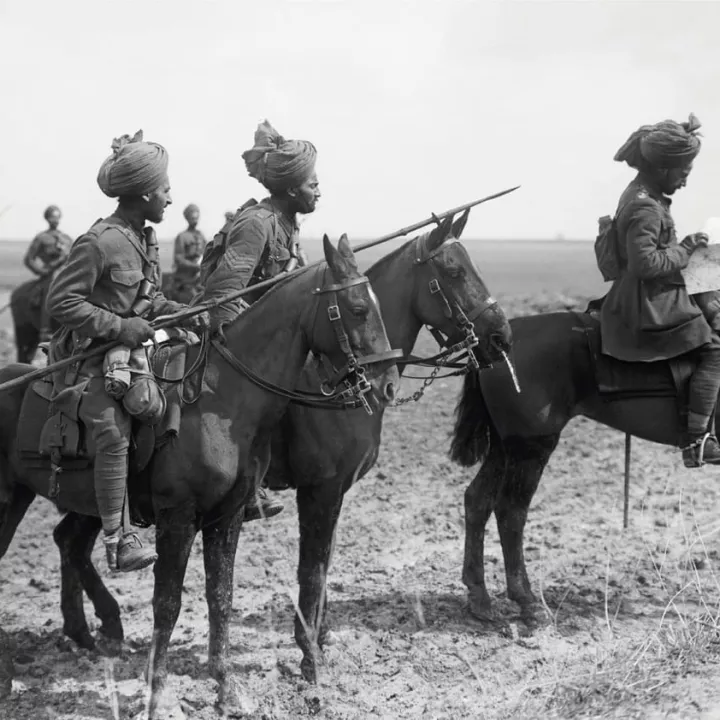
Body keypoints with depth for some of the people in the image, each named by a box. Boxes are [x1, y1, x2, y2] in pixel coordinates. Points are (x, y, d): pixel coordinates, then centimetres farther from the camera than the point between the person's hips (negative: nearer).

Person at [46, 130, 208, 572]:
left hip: (133, 349, 9)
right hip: (90, 358, -9)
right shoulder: (100, 243, -18)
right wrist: (119, 326, -21)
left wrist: (182, 313, 1)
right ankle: (119, 540, -17)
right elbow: (61, 301, -18)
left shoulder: (145, 239, 10)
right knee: (113, 433, -19)